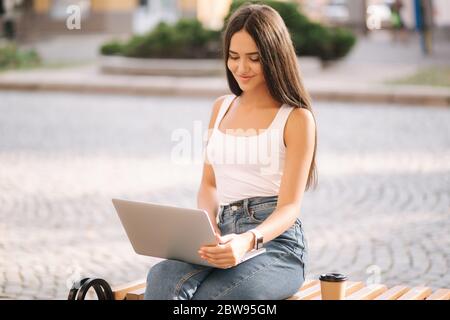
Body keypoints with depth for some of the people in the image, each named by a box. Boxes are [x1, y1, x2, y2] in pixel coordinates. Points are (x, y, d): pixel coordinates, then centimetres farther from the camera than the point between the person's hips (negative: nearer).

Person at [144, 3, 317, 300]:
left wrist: (248, 241, -26)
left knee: (206, 296, -35)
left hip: (275, 243, -4)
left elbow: (290, 206, -6)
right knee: (162, 279, -31)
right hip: (223, 241, 4)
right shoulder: (222, 108, 19)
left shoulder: (296, 118, 1)